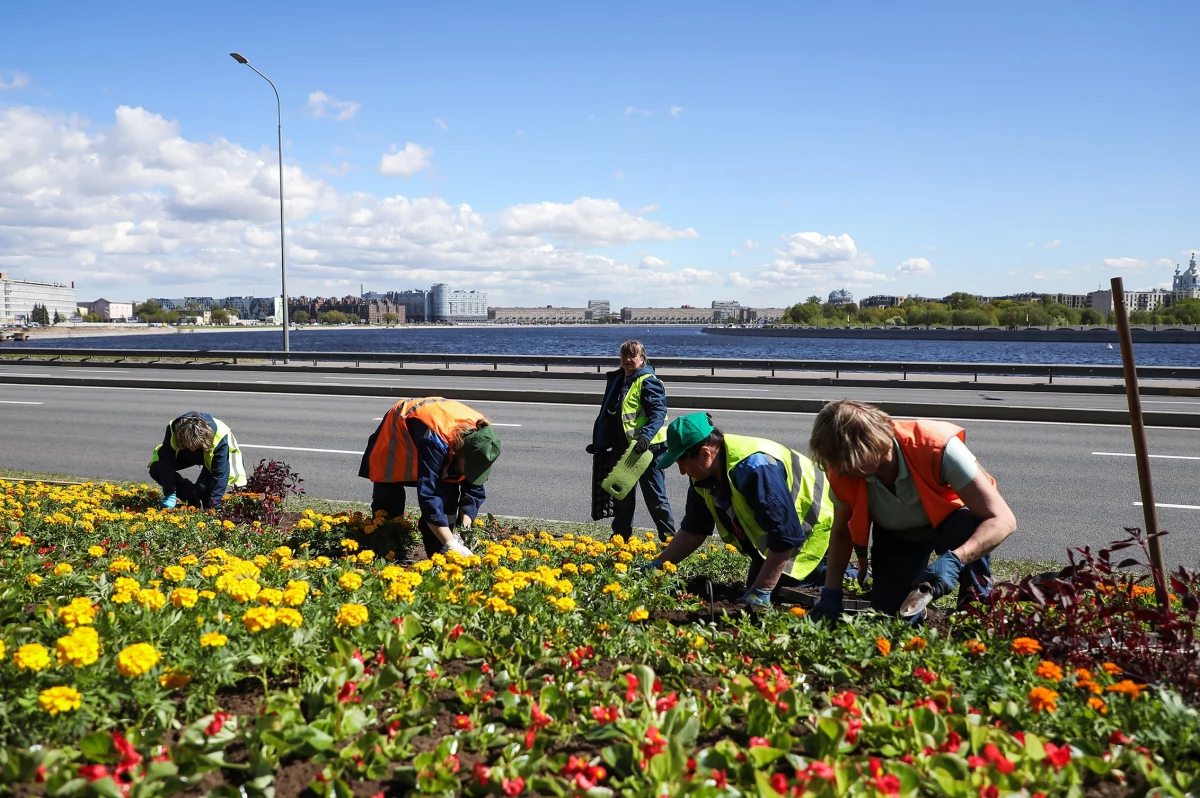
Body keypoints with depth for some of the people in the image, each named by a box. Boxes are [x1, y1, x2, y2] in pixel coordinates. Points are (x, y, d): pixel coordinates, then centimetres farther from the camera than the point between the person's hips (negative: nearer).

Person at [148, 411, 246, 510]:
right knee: (156, 469, -20)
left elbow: (220, 475, -37)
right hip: (184, 455, 4)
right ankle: (193, 500, -7)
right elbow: (166, 462, -27)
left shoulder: (219, 438, -42)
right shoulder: (173, 430, -34)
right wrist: (169, 494, -32)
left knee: (202, 490, -32)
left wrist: (210, 506, -37)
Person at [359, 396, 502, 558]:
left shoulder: (479, 440, -29)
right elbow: (428, 495, -50)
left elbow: (474, 489, -19)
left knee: (447, 500, -9)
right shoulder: (436, 441, -48)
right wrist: (451, 543, -54)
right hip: (398, 432, -4)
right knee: (388, 502, -4)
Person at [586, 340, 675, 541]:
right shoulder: (616, 380, 13)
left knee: (655, 497, -1)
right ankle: (620, 536, 30)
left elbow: (658, 412, -22)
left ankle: (669, 538, 9)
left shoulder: (648, 381, -12)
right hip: (622, 447, 8)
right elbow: (607, 415, 20)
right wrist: (599, 443, 20)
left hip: (647, 448, -8)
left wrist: (646, 436, -35)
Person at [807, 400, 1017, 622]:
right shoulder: (844, 472, -28)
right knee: (890, 610, -12)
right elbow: (841, 531, -8)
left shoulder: (937, 447, -40)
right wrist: (831, 595, -19)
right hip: (895, 533, 3)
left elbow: (1003, 520, -40)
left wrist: (954, 560, -56)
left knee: (969, 528, -38)